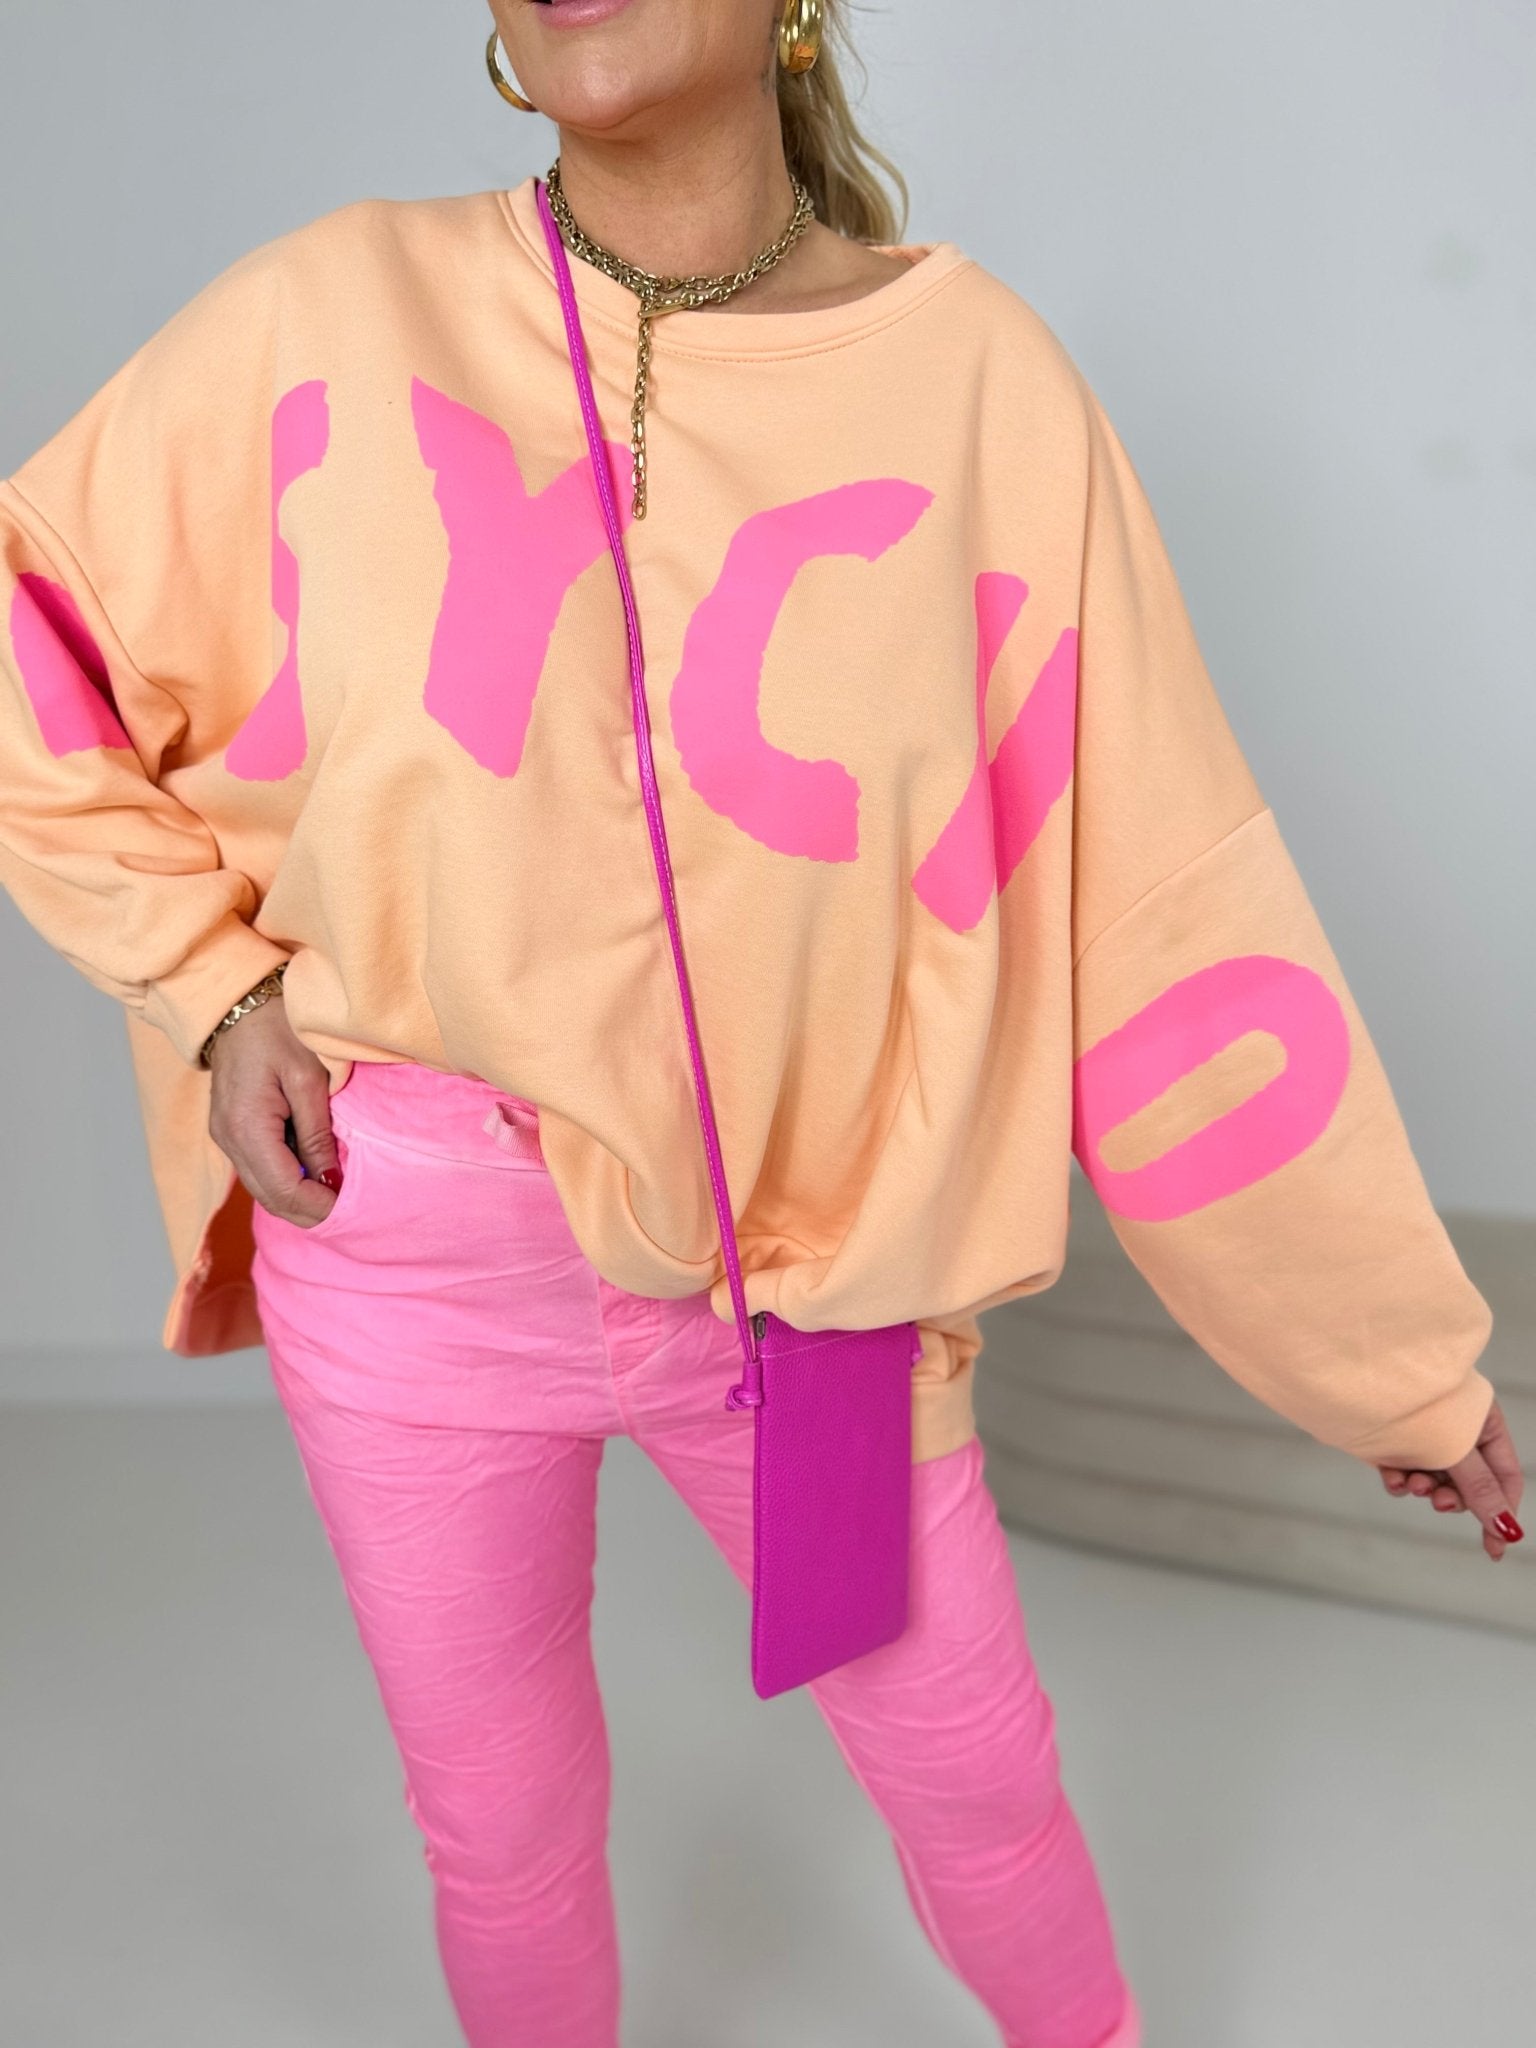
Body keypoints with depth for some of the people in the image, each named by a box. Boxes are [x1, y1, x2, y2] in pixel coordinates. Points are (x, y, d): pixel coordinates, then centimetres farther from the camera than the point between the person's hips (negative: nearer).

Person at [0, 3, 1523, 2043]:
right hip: (409, 1255, 1)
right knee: (504, 1826, 19)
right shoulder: (331, 320, -10)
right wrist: (212, 974, -7)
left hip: (806, 1276, 0)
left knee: (978, 1776, 19)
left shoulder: (978, 379, -12)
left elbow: (1171, 911, -8)